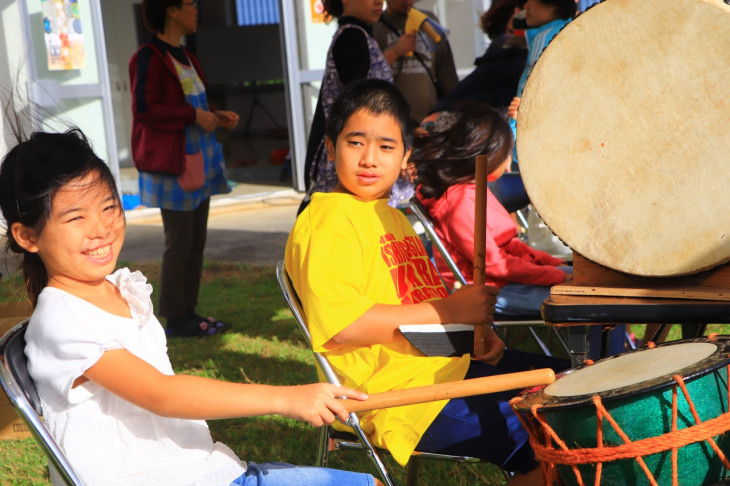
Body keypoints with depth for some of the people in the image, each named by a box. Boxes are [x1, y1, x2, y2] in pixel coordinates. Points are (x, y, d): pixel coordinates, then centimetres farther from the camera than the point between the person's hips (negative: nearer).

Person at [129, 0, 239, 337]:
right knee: (179, 242, -4)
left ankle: (189, 311, 20)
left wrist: (216, 116, 6)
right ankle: (175, 319, 6)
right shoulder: (149, 57, -12)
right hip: (172, 162, -9)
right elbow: (144, 109, -19)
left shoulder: (184, 57, 16)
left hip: (198, 160, 9)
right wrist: (193, 115, -20)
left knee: (197, 241, 12)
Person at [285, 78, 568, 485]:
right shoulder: (329, 219, -13)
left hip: (449, 362, 10)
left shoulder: (392, 217, 18)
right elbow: (341, 324, -24)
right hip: (398, 394, -10)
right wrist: (451, 310, -22)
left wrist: (476, 332, 6)